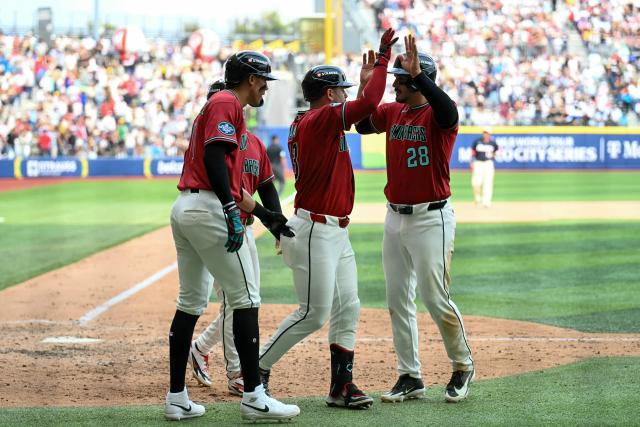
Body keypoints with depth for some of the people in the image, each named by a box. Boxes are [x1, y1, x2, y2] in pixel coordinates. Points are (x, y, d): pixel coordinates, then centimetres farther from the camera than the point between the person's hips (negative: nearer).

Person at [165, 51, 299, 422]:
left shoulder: (215, 105, 26)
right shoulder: (228, 104, -5)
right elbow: (215, 157, -20)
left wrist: (264, 214, 28)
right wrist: (231, 209, -26)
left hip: (184, 210, 10)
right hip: (208, 210, -10)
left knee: (191, 303, 13)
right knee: (245, 297, -6)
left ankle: (177, 398, 14)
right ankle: (254, 398, -6)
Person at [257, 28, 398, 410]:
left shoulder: (305, 124, 14)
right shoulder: (321, 118, -15)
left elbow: (359, 111, 27)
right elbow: (369, 103, -24)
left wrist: (370, 75, 23)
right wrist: (382, 61, -15)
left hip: (336, 233, 10)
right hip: (316, 231, -10)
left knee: (347, 308, 7)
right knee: (313, 313, -6)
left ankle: (342, 386, 8)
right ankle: (256, 369, 5)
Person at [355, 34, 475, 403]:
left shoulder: (439, 114, -12)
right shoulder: (392, 111, 10)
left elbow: (447, 110, -33)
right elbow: (363, 125, 7)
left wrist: (417, 74, -33)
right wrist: (366, 85, -4)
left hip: (431, 218, -7)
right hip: (395, 217, 7)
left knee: (435, 299, -7)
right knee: (398, 301, 7)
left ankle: (463, 366, 14)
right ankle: (410, 377, 14)